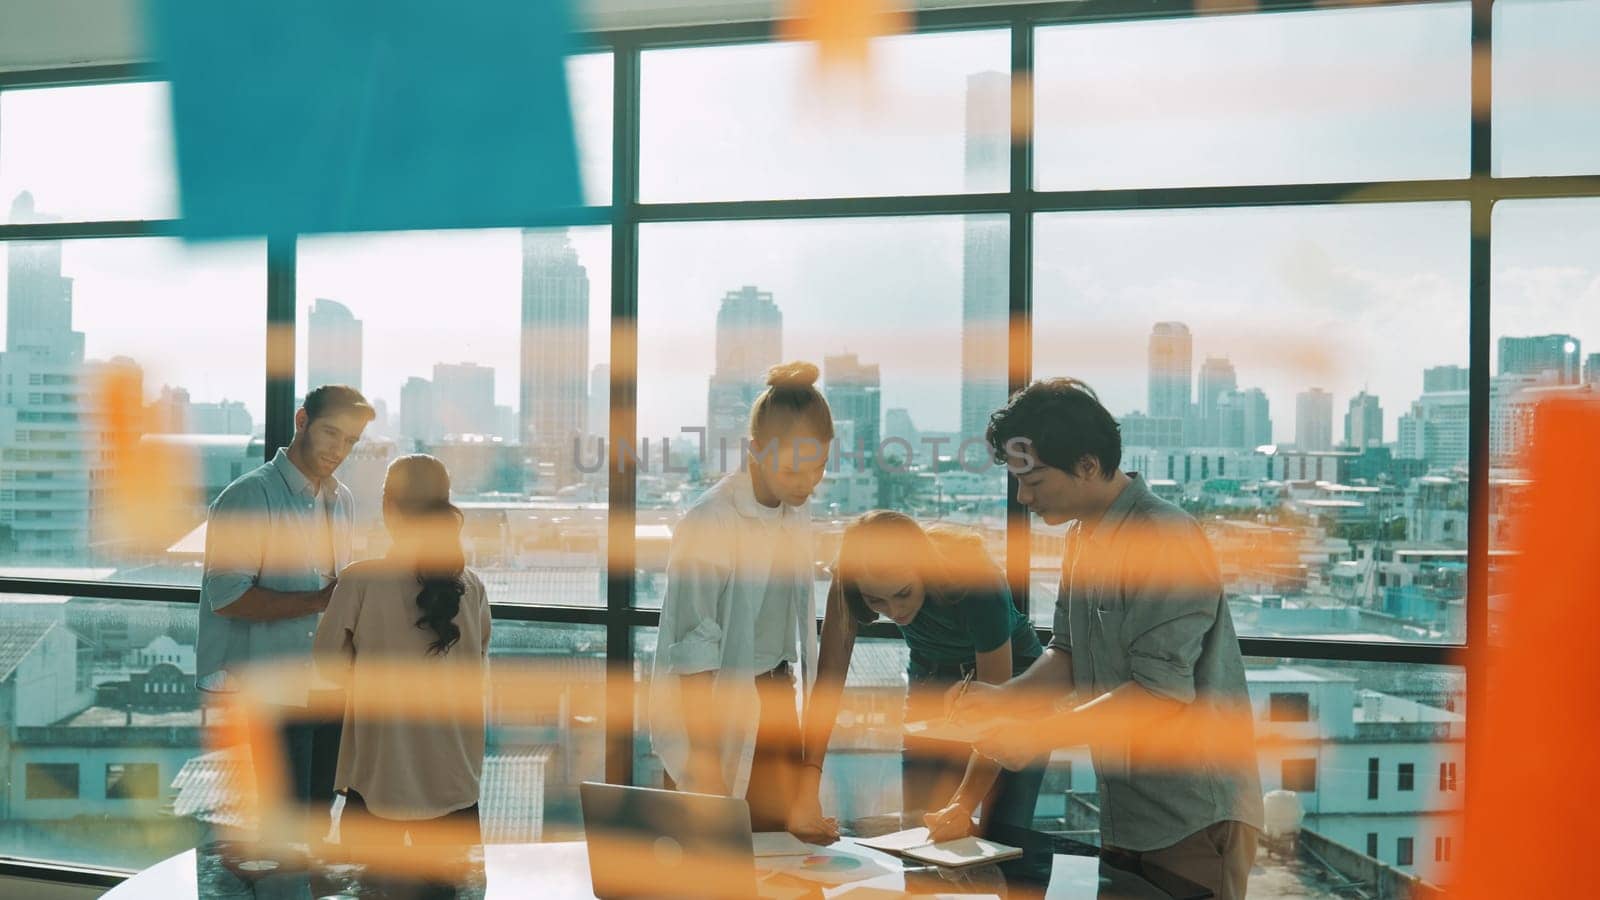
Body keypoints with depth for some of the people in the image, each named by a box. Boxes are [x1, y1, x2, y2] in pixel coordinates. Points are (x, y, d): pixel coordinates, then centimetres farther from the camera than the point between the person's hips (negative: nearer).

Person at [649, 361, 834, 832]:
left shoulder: (796, 515, 2)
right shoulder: (708, 523, -19)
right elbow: (694, 654, -19)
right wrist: (706, 765, -20)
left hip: (776, 699, 7)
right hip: (718, 704, -6)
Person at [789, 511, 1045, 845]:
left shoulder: (977, 582, -36)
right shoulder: (850, 584, -26)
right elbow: (828, 680, -28)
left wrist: (963, 806, -41)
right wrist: (807, 793, -38)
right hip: (932, 682, 3)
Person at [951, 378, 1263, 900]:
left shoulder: (1165, 539, -20)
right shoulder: (1082, 536, 8)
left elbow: (1163, 691, -24)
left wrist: (1039, 736, -22)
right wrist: (1004, 697, -6)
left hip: (1196, 818, -8)